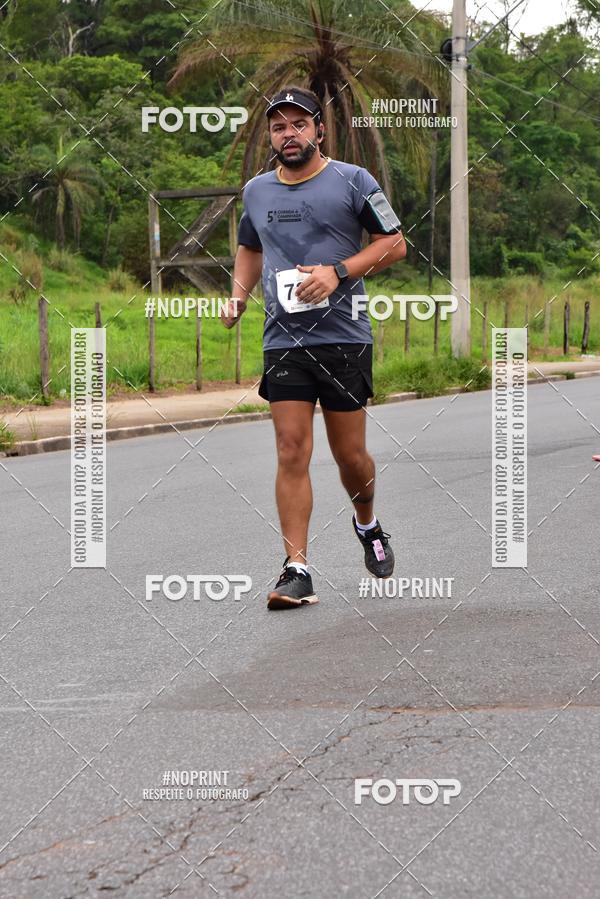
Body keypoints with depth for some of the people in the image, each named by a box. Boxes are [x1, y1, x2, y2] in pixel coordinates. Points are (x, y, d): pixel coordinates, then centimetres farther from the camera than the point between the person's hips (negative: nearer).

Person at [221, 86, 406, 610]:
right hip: (283, 339, 2)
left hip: (345, 336, -2)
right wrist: (239, 296, 11)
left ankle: (367, 524, 36)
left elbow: (394, 243, 1)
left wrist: (338, 272, -12)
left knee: (350, 454, 4)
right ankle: (297, 570, -8)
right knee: (292, 452, -8)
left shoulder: (352, 181, 0)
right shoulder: (256, 191, 13)